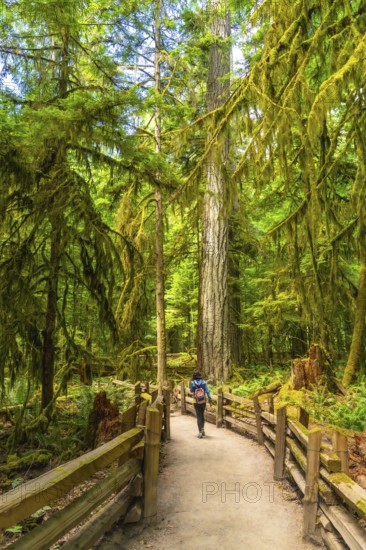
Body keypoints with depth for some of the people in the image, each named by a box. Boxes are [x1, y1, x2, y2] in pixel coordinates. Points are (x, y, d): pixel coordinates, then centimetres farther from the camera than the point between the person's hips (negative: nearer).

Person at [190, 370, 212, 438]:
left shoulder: (192, 383, -11)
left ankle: (200, 432, -5)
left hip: (196, 402, -2)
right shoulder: (203, 382, -8)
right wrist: (210, 399, -12)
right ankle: (202, 429, 29)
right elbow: (207, 391, -13)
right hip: (203, 402, 2)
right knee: (202, 415, 21)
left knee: (199, 416, 3)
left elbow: (191, 391, 5)